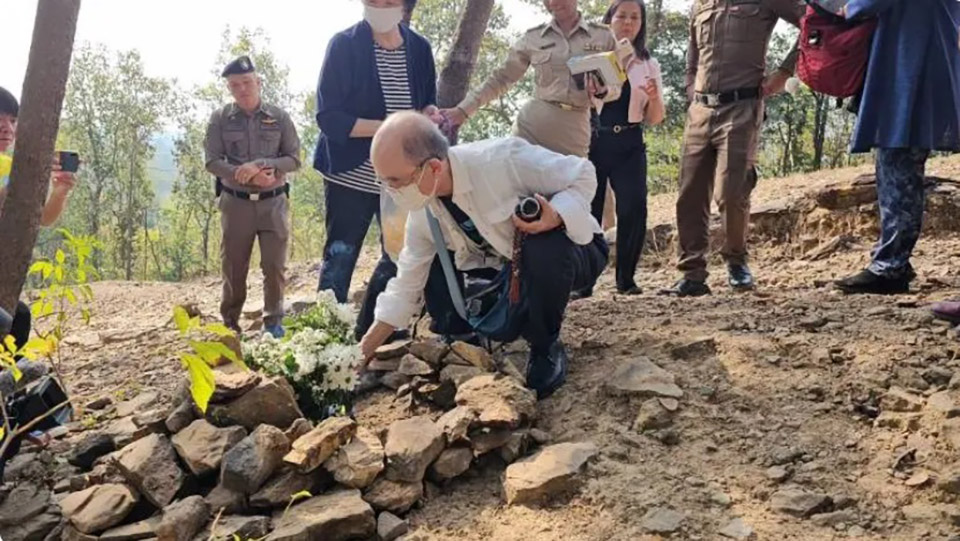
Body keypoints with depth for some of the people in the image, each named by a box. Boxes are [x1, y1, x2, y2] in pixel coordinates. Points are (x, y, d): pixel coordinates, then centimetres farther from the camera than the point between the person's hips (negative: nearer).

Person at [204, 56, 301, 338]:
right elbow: (213, 162, -5)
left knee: (275, 265, 2)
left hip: (273, 202, 0)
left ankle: (273, 320, 17)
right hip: (236, 202, 0)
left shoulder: (279, 117, 1)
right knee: (233, 267, 7)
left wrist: (259, 165, -19)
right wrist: (246, 176, -19)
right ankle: (230, 323, 21)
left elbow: (294, 159, -3)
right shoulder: (220, 119, 1)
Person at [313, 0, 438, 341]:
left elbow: (427, 101, 14)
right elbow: (328, 117, -14)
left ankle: (369, 332, 27)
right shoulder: (344, 45, -8)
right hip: (352, 175, -5)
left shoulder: (419, 48, 6)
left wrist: (429, 113, -11)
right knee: (340, 257, 0)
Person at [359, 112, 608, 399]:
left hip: (571, 248, -5)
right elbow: (407, 284, -3)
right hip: (514, 269, 6)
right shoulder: (422, 214, -12)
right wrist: (363, 353, -5)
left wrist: (556, 215, -42)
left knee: (543, 250, -40)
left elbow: (583, 173, -22)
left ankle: (546, 348, -14)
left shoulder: (503, 159, -32)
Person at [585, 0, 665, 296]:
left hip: (628, 144, 1)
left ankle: (625, 278, 2)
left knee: (634, 209, -11)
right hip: (592, 141, -1)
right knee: (587, 210, -2)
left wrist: (654, 98, -10)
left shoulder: (648, 66, 12)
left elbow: (655, 119, 11)